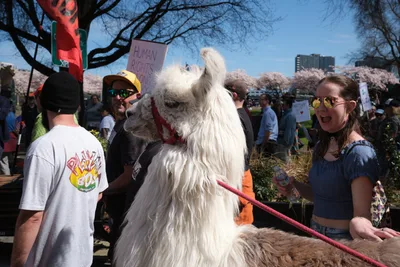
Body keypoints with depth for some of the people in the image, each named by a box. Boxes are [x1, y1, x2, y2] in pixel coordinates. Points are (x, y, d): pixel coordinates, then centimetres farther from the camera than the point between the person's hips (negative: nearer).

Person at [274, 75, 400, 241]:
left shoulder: (359, 153, -22)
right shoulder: (321, 147, 2)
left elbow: (361, 212, -26)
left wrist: (358, 224, -48)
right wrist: (295, 185, -5)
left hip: (344, 239, -8)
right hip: (317, 234, 8)